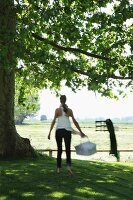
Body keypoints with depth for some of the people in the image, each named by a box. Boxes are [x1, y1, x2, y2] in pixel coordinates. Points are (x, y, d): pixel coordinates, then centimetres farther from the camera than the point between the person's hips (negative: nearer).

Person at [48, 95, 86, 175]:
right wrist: (81, 132, 13)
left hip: (59, 130, 0)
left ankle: (58, 168, 12)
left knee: (59, 150, 11)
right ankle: (69, 165, -20)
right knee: (68, 149, 3)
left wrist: (50, 132, -6)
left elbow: (54, 121, -4)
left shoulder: (58, 110, 4)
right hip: (67, 130, 0)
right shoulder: (69, 110, 9)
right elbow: (75, 121, 8)